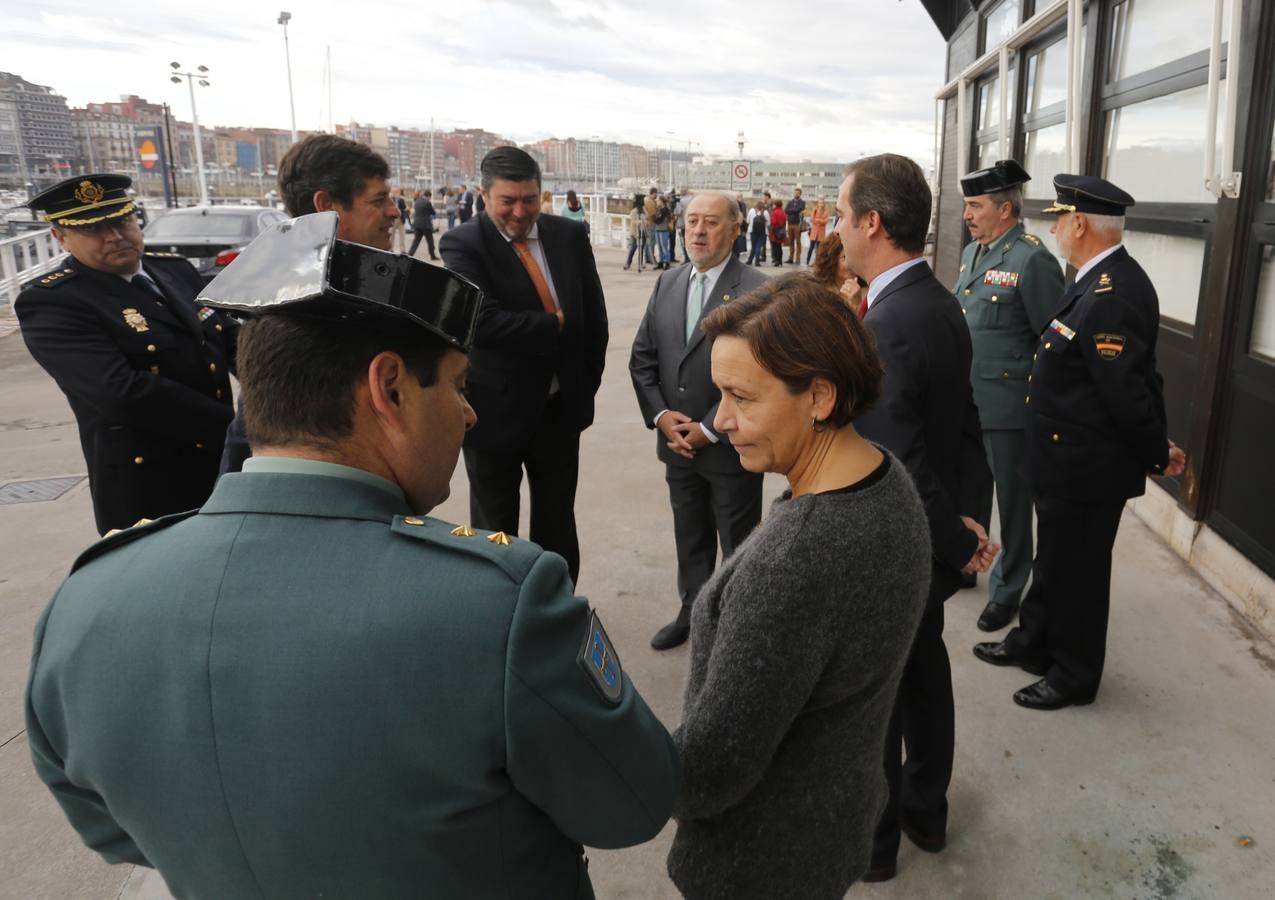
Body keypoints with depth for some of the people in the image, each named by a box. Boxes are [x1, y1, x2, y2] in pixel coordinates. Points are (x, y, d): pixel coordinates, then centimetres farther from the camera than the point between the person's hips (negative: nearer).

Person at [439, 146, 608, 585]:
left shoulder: (570, 235, 2)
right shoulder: (462, 244, -12)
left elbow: (594, 316, 8)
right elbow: (484, 320, -26)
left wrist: (586, 385, 6)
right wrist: (556, 325, -18)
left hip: (560, 408, 4)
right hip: (496, 409, -4)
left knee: (558, 523, 17)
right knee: (496, 530, 11)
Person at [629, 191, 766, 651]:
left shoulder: (756, 290, -13)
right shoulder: (667, 284, 7)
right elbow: (642, 357, 8)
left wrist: (709, 430, -16)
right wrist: (661, 415, -5)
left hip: (730, 444, -5)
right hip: (677, 442, 6)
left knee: (739, 544, 10)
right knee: (690, 538, 21)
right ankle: (692, 611, 39)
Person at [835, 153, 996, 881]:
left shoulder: (886, 329, -29)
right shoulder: (939, 304, 0)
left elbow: (899, 467, -30)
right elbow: (965, 426, 3)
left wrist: (957, 544, -17)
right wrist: (970, 518, 0)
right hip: (923, 545, 9)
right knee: (923, 670, 23)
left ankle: (872, 839, 33)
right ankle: (926, 810, 45)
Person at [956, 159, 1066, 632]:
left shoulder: (1032, 260, -16)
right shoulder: (971, 252, 10)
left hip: (1007, 407, -7)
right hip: (965, 398, 7)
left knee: (1011, 500, 9)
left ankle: (1007, 590, 26)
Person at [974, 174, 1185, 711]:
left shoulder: (1113, 296, -27)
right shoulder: (1099, 281, 6)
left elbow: (1128, 390, -26)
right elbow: (1128, 385, 11)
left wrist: (1158, 454, -11)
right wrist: (1155, 449, 14)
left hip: (1086, 469, -9)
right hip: (1068, 460, 10)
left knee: (1076, 569, 8)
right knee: (1052, 557, 23)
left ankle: (1074, 676, 27)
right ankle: (1033, 641, 42)